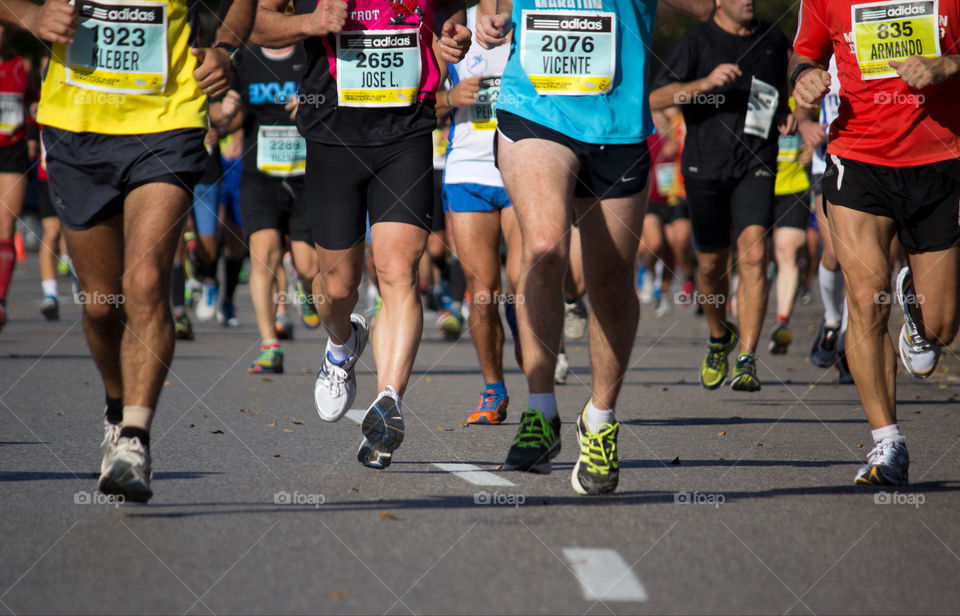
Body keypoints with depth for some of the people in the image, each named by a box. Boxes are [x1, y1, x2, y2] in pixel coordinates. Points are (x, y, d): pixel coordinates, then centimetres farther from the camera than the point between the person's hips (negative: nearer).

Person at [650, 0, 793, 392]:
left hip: (756, 166, 1)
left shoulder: (773, 40, 11)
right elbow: (656, 98, -11)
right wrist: (705, 83, -24)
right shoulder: (697, 42, -1)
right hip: (705, 166, -1)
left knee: (753, 253, -18)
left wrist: (785, 114, 9)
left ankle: (747, 361, -19)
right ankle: (719, 337, 39)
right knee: (711, 263, 10)